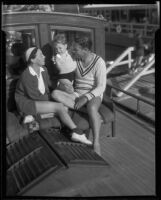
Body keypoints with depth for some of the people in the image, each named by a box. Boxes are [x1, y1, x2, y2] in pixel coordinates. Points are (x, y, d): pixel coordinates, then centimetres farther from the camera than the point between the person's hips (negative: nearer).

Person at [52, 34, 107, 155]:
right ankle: (94, 114, -25)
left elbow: (101, 87, -16)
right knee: (55, 94, -24)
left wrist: (86, 98, -26)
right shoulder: (75, 60, 5)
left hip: (93, 95, -5)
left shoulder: (99, 62, -11)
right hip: (77, 94, 5)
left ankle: (96, 143, -27)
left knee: (91, 108, -42)